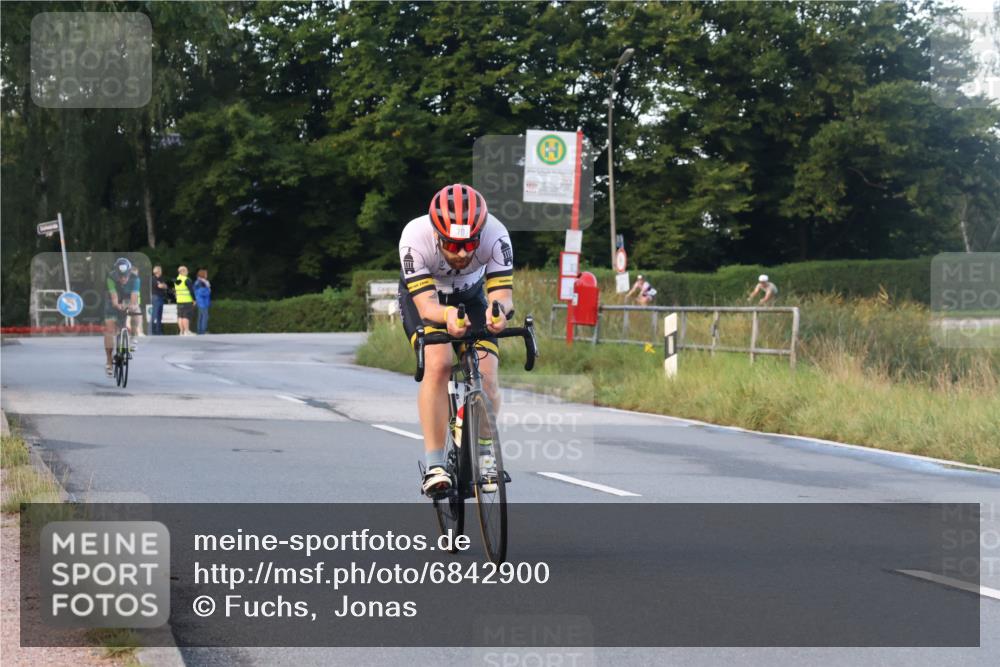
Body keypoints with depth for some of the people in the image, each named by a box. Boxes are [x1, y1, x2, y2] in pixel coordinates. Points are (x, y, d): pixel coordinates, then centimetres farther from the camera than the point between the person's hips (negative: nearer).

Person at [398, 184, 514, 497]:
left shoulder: (495, 236, -34)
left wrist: (499, 309, -60)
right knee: (437, 364, -27)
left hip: (471, 297, 2)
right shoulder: (415, 238, -38)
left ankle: (485, 453, 11)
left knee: (486, 374, -15)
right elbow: (426, 304, -40)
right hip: (421, 297, -2)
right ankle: (435, 465, -21)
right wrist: (447, 315, -62)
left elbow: (502, 293, -37)